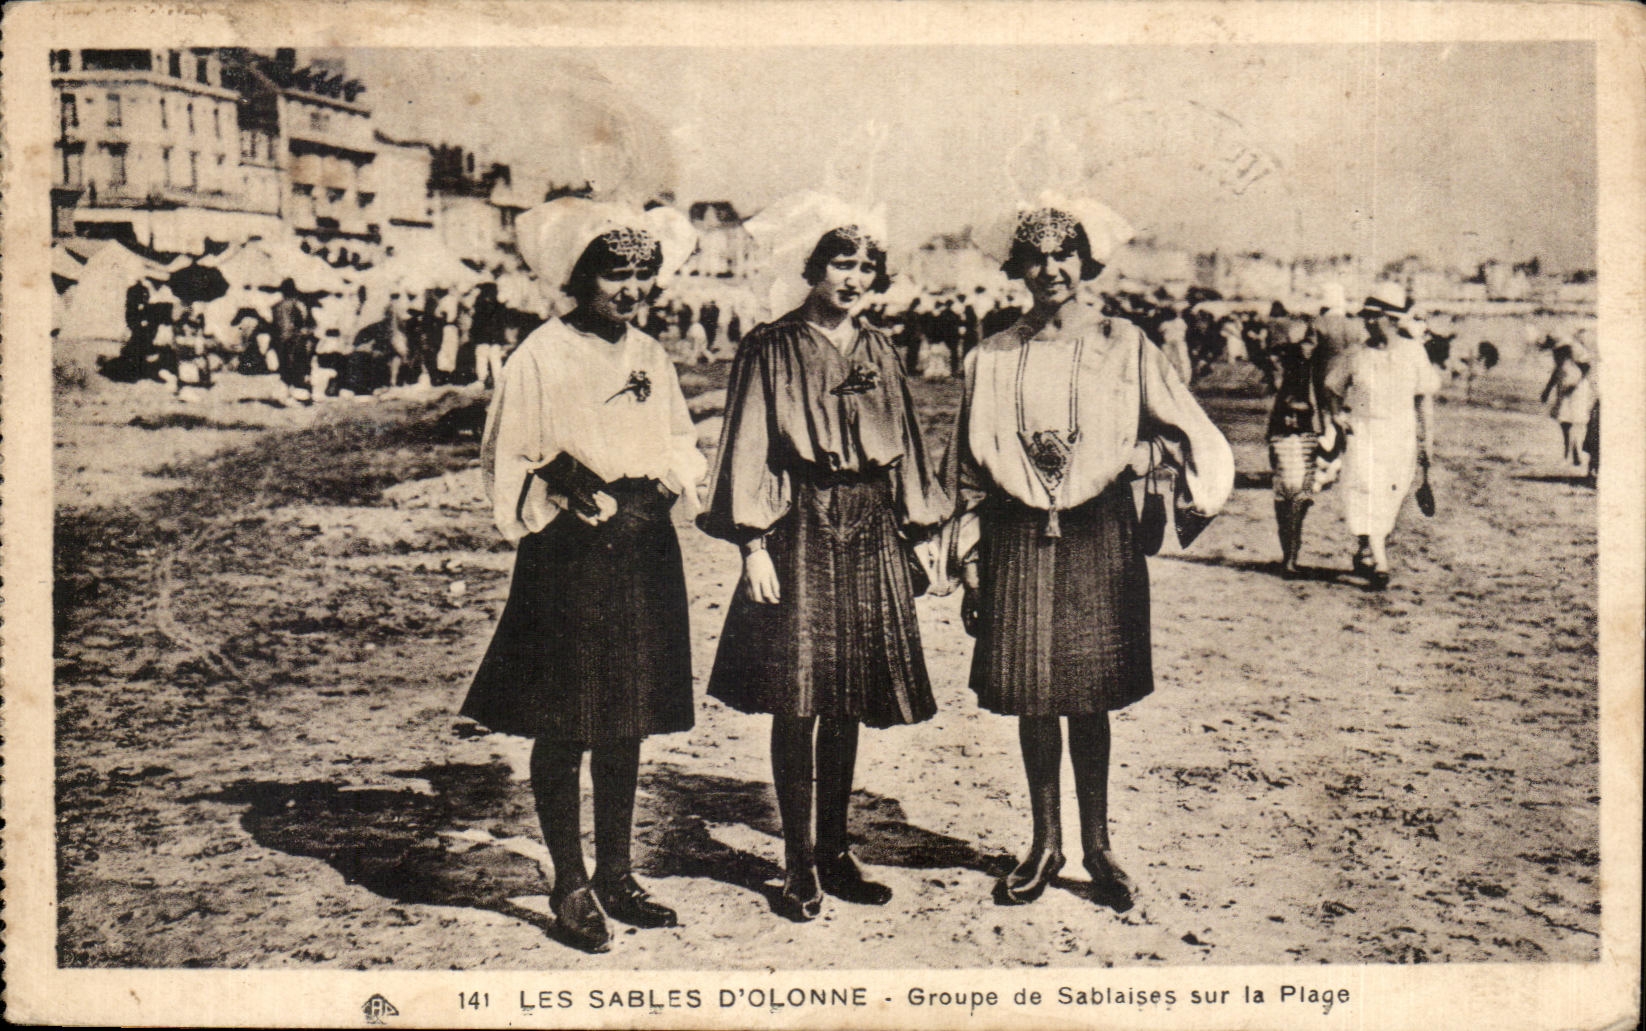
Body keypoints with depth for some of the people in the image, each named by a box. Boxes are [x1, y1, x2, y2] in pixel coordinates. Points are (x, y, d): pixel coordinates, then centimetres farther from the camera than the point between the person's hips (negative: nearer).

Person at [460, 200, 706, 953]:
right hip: (568, 553, -6)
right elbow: (506, 461, -4)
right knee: (563, 727, 0)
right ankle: (569, 885, 15)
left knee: (628, 722, 13)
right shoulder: (540, 356, -6)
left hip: (644, 548, 6)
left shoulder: (650, 355, 12)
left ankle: (615, 874, 26)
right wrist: (559, 483, -21)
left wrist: (670, 477, -1)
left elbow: (680, 442, 20)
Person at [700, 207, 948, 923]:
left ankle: (836, 852, 20)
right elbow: (749, 450, -5)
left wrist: (917, 534, 12)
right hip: (800, 531, -5)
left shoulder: (878, 351, 14)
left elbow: (903, 450, 18)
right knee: (796, 703, -4)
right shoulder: (771, 349, -1)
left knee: (849, 705, 9)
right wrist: (754, 545, -12)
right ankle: (799, 865, 7)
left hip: (869, 534, 5)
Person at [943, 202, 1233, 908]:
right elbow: (968, 471, 9)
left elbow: (1191, 431, 1)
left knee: (1089, 700, 5)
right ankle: (1045, 844, 23)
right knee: (1030, 701, 7)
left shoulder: (1124, 348, 3)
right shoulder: (991, 359, 7)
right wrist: (968, 564, 6)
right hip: (1017, 539, 1)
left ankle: (1096, 846, 20)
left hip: (1098, 537, -1)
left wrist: (1200, 493, -18)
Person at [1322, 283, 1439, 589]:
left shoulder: (1413, 351, -1)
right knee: (1368, 497, -12)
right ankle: (1380, 565, -12)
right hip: (1362, 433, -1)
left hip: (1401, 436, 1)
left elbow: (1425, 397, 6)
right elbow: (1332, 387, 15)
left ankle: (1365, 554, 27)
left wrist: (1427, 436, 5)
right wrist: (1338, 415, -1)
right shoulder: (1355, 355, -2)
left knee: (1389, 501, 7)